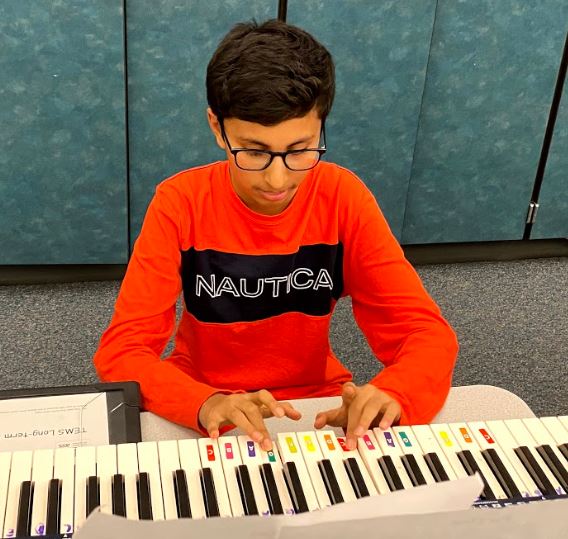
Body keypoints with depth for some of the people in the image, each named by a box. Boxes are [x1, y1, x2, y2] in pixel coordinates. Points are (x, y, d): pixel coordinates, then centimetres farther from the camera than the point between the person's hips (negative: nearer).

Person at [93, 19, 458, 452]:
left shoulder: (343, 198, -13)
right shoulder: (181, 203, -16)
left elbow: (427, 332, -14)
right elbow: (120, 351, -18)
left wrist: (391, 395, -34)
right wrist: (207, 404, -36)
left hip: (315, 400, 1)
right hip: (202, 400, -1)